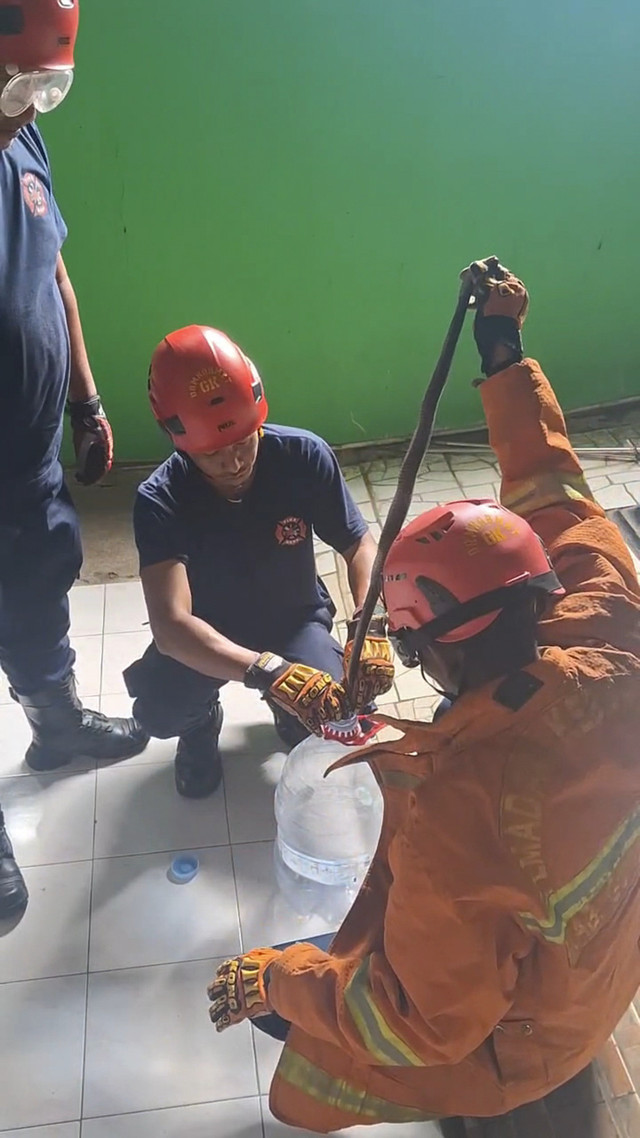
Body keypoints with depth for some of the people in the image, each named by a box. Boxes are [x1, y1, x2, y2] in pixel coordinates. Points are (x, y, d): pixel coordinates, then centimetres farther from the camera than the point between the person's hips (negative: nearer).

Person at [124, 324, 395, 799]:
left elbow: (361, 546, -13)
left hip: (294, 619, 1)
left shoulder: (304, 456, -24)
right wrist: (269, 672, -55)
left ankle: (287, 713, 12)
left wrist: (371, 626, -34)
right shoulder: (160, 500, -29)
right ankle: (201, 723, 10)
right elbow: (170, 625, -39)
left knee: (329, 705, -29)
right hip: (207, 634, -1)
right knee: (159, 709, -30)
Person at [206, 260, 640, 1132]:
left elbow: (424, 1024, -28)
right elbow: (551, 488, -10)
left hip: (520, 1042, -6)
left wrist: (278, 982, -15)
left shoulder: (456, 813, -43)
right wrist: (505, 353, -2)